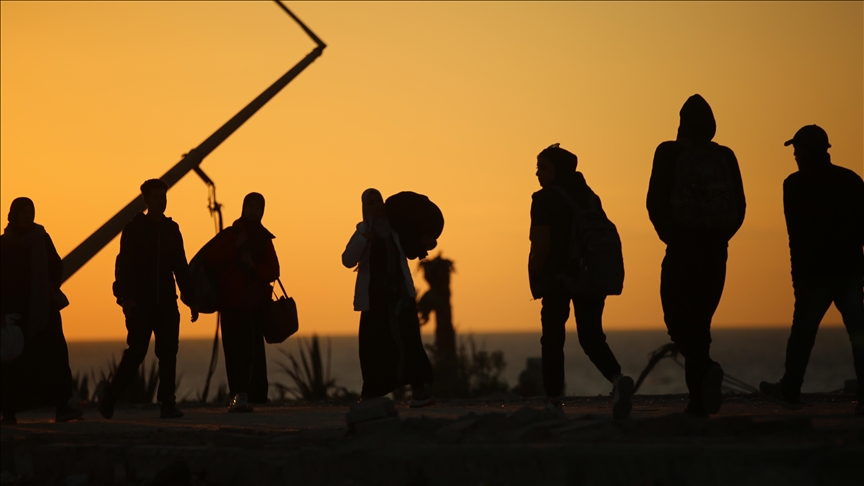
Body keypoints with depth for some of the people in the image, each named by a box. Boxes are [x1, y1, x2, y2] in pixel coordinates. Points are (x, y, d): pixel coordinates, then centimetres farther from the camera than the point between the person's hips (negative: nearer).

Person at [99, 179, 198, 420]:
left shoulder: (171, 229, 12)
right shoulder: (134, 228, 0)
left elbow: (181, 267, 15)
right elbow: (124, 265, -6)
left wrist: (190, 300, 12)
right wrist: (126, 297, -17)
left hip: (166, 303, 4)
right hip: (141, 303, -4)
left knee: (168, 354, -2)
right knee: (136, 352, -4)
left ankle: (168, 404, 1)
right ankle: (110, 398, 11)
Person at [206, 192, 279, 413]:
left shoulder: (264, 240, 15)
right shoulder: (230, 235, 8)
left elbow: (273, 272, 5)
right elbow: (210, 258, -5)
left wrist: (254, 267, -11)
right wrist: (235, 249, -13)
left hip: (256, 303, 2)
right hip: (232, 301, -2)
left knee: (252, 348, -6)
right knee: (235, 348, -12)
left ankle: (242, 396, -4)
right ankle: (239, 396, -18)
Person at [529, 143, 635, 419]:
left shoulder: (545, 199, -6)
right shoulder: (589, 196, 13)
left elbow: (542, 243, -15)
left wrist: (536, 276, -4)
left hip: (558, 277, -5)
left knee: (553, 339, 7)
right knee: (591, 336, 7)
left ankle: (553, 401, 5)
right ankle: (617, 379, -19)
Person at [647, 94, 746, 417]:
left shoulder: (670, 153, -4)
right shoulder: (725, 157, 6)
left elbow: (656, 203, -7)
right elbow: (739, 208, 5)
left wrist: (671, 236, 7)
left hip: (682, 250, -4)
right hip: (716, 253, 4)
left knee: (678, 321, 3)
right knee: (699, 321, 14)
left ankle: (706, 368, -26)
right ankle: (699, 402, 12)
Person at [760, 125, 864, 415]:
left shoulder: (797, 184, -4)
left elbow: (797, 234, -8)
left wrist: (799, 275, -6)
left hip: (816, 272, -3)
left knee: (802, 332, 10)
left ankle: (790, 391, 20)